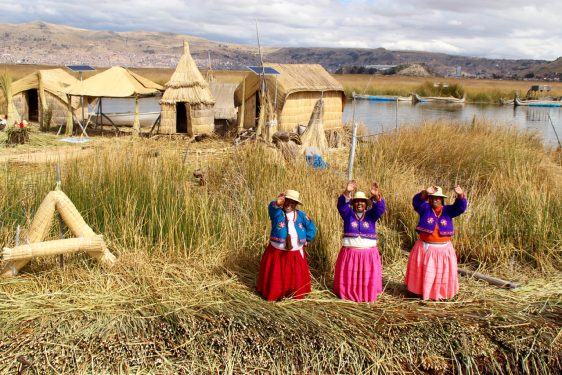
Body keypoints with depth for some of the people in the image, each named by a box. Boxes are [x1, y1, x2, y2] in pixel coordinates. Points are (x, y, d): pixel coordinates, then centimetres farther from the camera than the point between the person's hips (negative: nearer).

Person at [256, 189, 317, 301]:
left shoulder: (301, 215, 1)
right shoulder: (277, 213, -9)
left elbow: (312, 228, 10)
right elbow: (272, 207, -34)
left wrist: (306, 241, 5)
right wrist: (277, 203, -55)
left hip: (296, 253, 2)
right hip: (277, 252, -2)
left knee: (296, 275, 14)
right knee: (276, 275, 6)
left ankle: (296, 294, 32)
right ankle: (273, 294, 23)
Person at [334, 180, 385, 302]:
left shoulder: (371, 214, 5)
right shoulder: (348, 214, 4)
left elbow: (380, 208, -13)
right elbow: (341, 205, -14)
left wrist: (376, 195, -34)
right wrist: (347, 192, -33)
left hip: (368, 253, 0)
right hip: (350, 253, 0)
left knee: (368, 276, 6)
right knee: (349, 276, 7)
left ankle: (368, 296, 19)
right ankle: (347, 294, 21)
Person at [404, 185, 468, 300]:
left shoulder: (447, 210, 0)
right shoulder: (425, 209, -4)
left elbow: (460, 207, -14)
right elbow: (417, 202, -24)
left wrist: (460, 195, -37)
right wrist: (425, 193, -45)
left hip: (443, 249, 1)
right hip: (425, 248, -1)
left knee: (443, 272, 9)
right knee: (424, 272, 8)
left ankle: (441, 293, 24)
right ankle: (422, 292, 22)